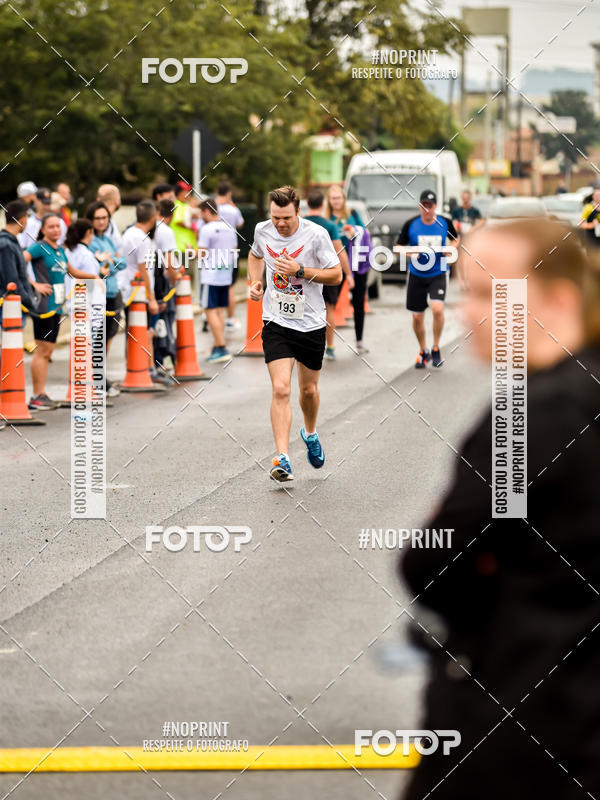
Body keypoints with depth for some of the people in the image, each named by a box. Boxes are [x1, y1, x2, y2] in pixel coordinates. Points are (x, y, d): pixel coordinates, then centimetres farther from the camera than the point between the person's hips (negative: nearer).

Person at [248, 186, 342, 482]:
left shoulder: (316, 234, -14)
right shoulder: (262, 231, -4)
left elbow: (336, 275, -9)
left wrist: (300, 271, -21)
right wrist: (255, 282, 2)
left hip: (311, 324, 0)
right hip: (276, 323, 0)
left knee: (308, 389, 15)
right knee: (281, 390, -15)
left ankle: (310, 433, 47)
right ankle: (283, 459, -19)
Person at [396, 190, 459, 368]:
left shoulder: (445, 223, -4)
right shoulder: (411, 224, -6)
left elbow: (455, 239, 14)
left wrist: (451, 248, -8)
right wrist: (410, 251, -20)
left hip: (438, 275, -1)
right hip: (417, 275, 1)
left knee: (437, 308, -23)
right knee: (417, 317, 5)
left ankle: (436, 349, -3)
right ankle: (423, 351, 28)